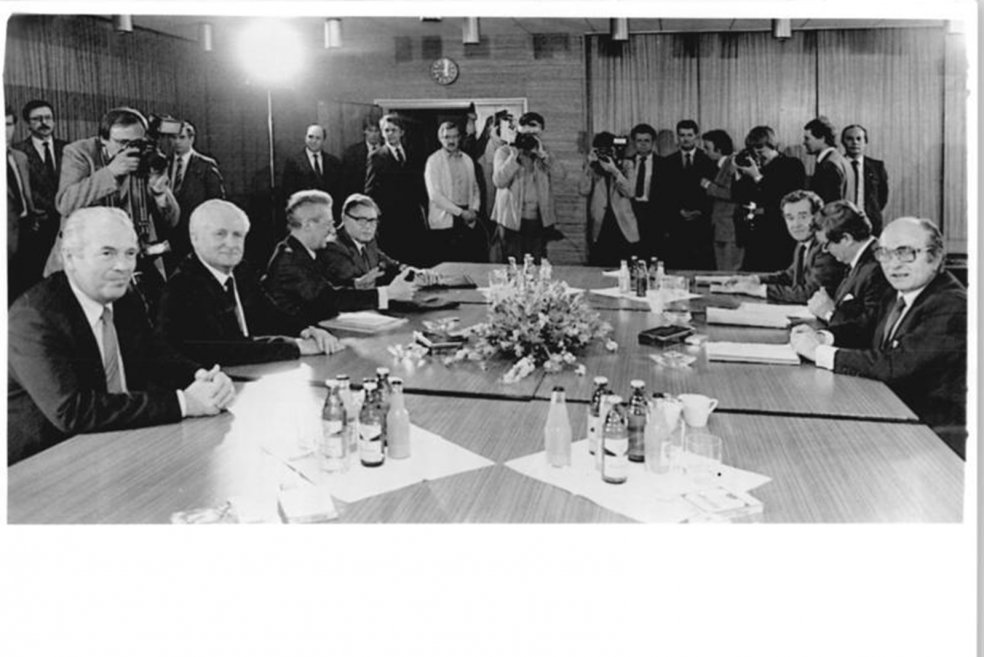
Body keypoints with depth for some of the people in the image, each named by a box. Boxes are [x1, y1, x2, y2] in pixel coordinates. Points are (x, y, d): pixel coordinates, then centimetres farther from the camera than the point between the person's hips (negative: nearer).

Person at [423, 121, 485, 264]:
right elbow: (434, 195, -10)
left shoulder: (467, 160, 13)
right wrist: (460, 212, -12)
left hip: (468, 222, 4)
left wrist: (474, 210, -2)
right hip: (444, 223, -4)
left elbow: (475, 189, 18)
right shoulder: (433, 161, -3)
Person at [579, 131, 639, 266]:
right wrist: (589, 165, -10)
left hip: (624, 229, -1)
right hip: (600, 229, 1)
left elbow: (629, 192, -9)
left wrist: (614, 171, -17)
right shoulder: (591, 168, 9)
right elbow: (584, 191, -7)